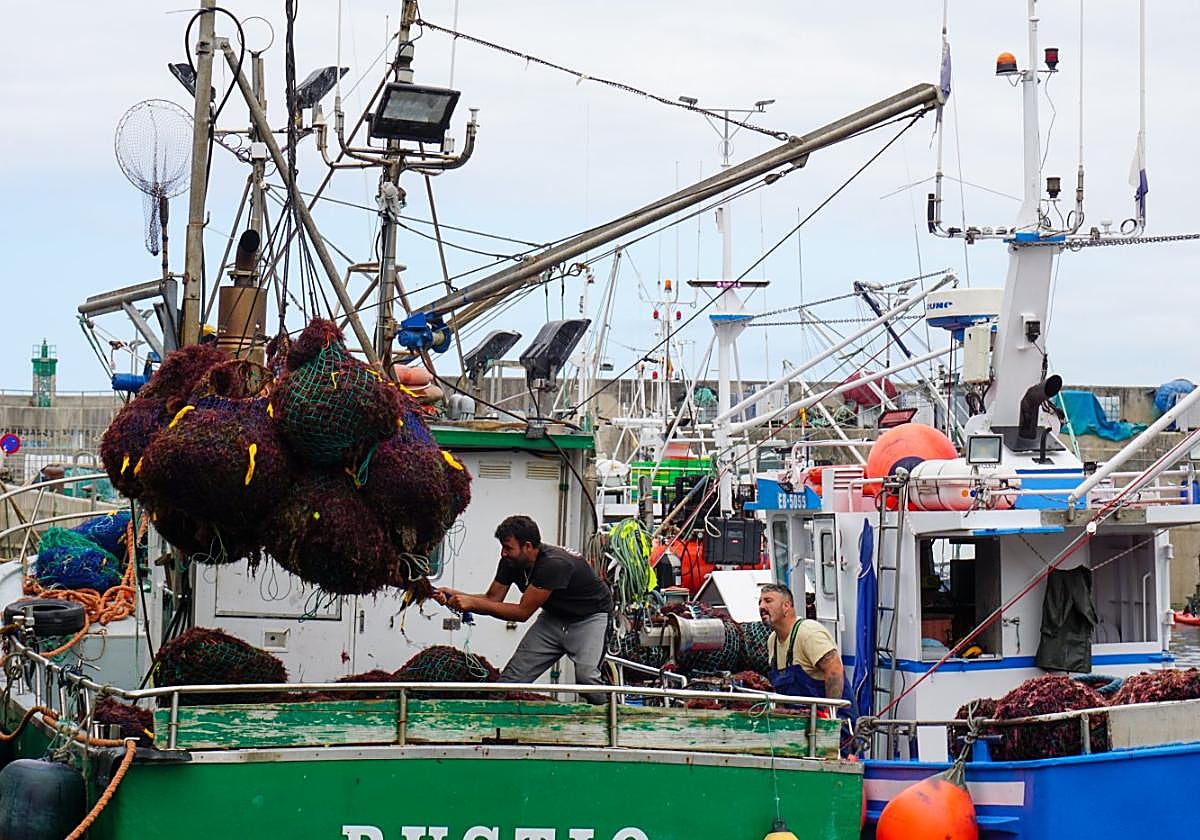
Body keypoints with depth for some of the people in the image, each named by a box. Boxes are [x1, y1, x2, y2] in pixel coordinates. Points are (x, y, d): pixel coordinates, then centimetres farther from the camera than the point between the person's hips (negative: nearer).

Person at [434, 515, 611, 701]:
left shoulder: (554, 564, -35)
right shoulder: (510, 562, -13)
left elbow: (523, 612, -30)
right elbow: (492, 599, -3)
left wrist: (473, 603, -31)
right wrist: (454, 595, -20)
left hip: (590, 617, -7)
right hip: (554, 617, 7)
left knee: (585, 675, -31)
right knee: (512, 677, -6)